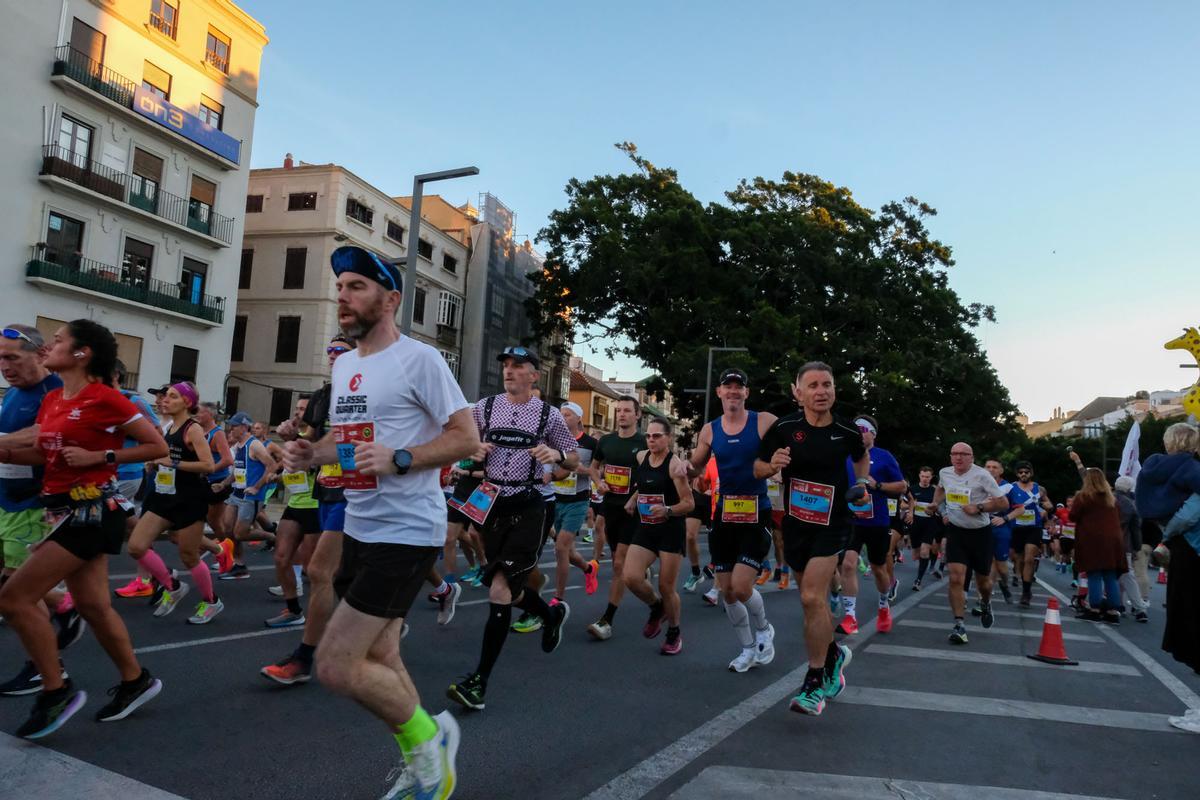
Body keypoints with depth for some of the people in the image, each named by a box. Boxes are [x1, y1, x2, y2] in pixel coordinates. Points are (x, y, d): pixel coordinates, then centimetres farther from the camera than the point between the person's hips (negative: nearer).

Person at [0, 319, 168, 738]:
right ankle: (136, 680, 27)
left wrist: (99, 457, -18)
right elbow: (43, 454, 20)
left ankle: (56, 691, 6)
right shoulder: (51, 400, 10)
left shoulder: (104, 398, -14)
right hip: (67, 510, 9)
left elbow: (158, 447, -12)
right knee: (92, 604, 13)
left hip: (92, 509, -8)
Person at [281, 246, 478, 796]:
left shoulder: (419, 359, -12)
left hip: (406, 532, -9)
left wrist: (399, 460, -25)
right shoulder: (343, 365, 13)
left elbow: (467, 438, -14)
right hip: (359, 529, 9)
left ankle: (426, 736, 14)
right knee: (379, 660, 16)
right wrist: (310, 453, 3)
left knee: (335, 666, -10)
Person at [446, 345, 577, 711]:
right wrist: (473, 450, -7)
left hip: (528, 507, -4)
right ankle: (552, 614, 48)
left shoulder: (549, 414, -1)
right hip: (492, 504, 4)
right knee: (507, 589, 15)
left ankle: (478, 681, -3)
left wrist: (557, 454, -17)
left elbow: (574, 461, 6)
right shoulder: (484, 407, 5)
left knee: (500, 589, -13)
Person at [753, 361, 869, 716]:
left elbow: (861, 456, 17)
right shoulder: (784, 427, -10)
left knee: (812, 598, -13)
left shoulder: (847, 431, -7)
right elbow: (758, 468, -1)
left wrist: (861, 481, 1)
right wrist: (772, 465, -22)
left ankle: (815, 684, 2)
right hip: (795, 523, 2)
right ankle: (834, 654, 42)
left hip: (832, 524, -2)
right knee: (811, 599, 15)